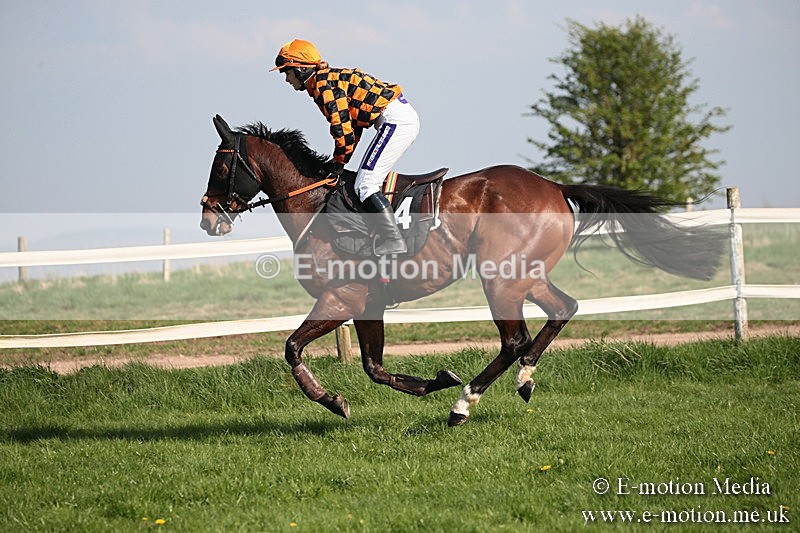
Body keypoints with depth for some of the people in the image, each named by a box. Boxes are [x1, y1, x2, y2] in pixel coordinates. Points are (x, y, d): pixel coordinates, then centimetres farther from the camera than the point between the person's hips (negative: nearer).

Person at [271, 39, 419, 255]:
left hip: (395, 119, -11)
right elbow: (353, 125, 24)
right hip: (406, 117, 11)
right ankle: (385, 240, 11)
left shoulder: (322, 83, -10)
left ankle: (394, 244, -18)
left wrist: (339, 163, -2)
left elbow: (342, 127, -15)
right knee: (372, 181, 14)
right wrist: (340, 162, 20)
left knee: (366, 184, -13)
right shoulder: (330, 78, 21)